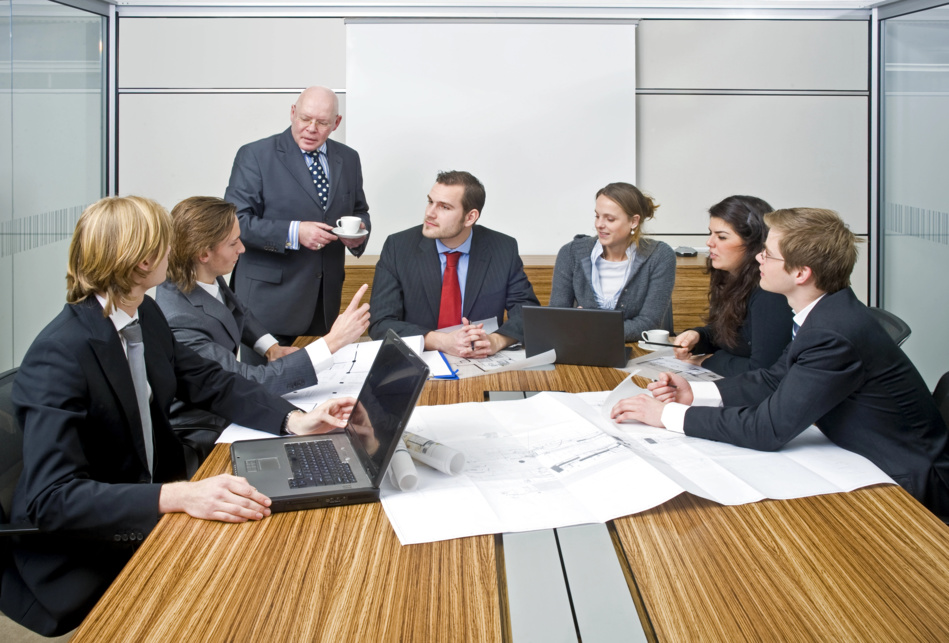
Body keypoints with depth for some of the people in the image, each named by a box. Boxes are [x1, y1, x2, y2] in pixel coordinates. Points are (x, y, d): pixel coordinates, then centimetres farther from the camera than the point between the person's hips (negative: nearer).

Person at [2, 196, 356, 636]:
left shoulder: (145, 315, -1)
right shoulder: (59, 356, -26)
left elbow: (208, 381, 4)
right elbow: (51, 498, -30)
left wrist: (293, 420, -12)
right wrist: (178, 497, -42)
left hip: (146, 506, 7)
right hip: (83, 560, -7)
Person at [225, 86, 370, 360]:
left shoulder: (348, 159, 12)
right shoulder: (255, 155, -3)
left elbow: (359, 211, 21)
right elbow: (236, 221, -10)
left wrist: (359, 233, -3)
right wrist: (293, 233, -21)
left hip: (324, 300, 4)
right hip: (269, 296, -4)